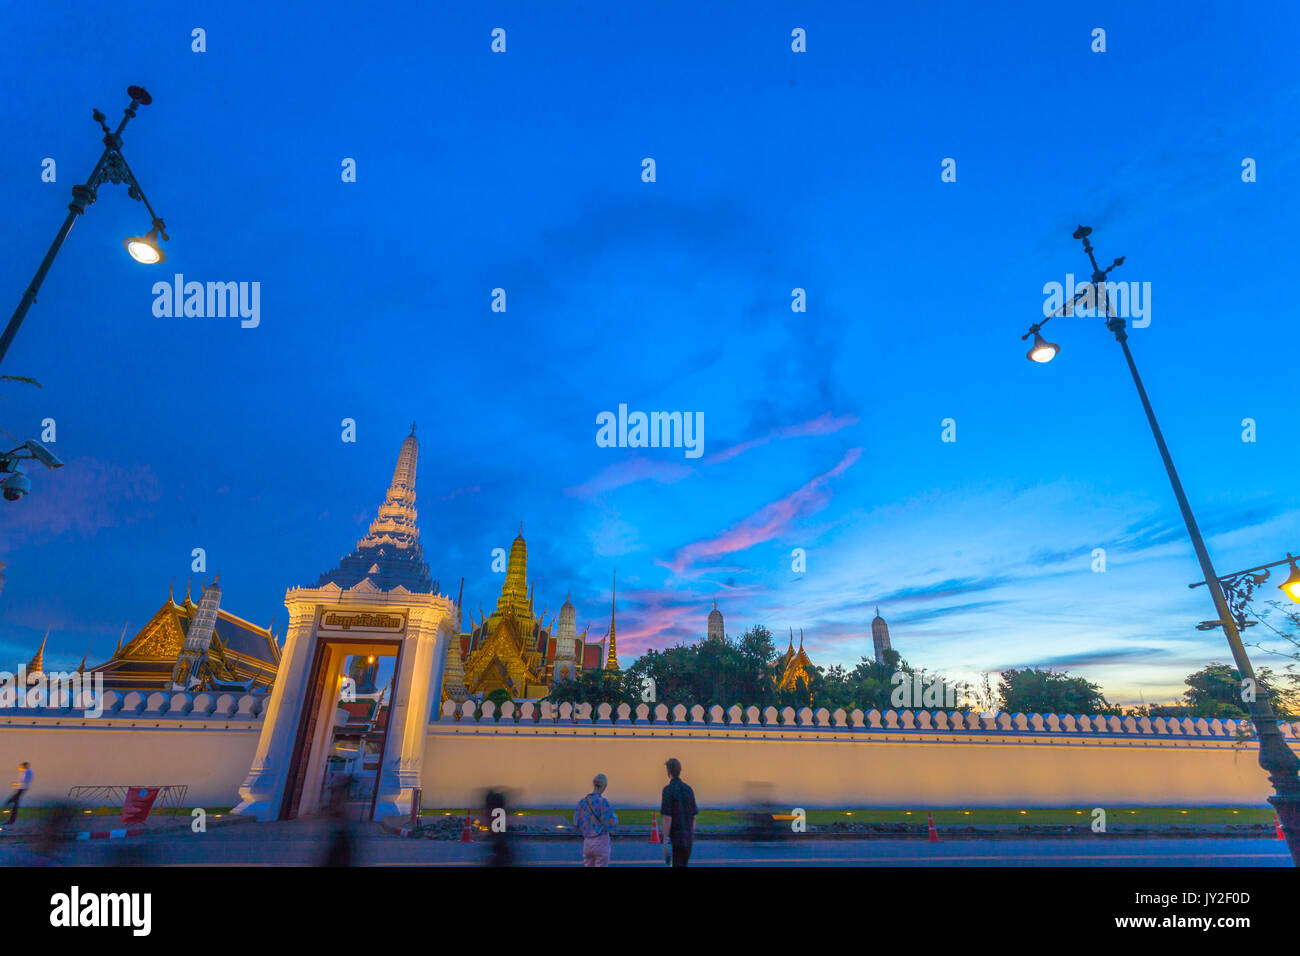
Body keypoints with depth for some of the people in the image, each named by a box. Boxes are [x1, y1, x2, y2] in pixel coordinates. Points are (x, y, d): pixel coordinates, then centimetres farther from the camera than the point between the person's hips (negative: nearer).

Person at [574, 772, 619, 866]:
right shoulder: (603, 801, -16)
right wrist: (613, 816, 7)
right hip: (601, 843, -5)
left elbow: (576, 824, 5)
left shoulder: (582, 801, 1)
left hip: (587, 843, 5)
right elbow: (611, 824, -16)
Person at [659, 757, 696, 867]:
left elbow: (667, 818, -18)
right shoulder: (689, 789, 6)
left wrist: (665, 841, -14)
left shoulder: (668, 790, -13)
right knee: (683, 864, 18)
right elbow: (693, 817, 11)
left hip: (675, 839, -6)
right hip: (688, 839, 6)